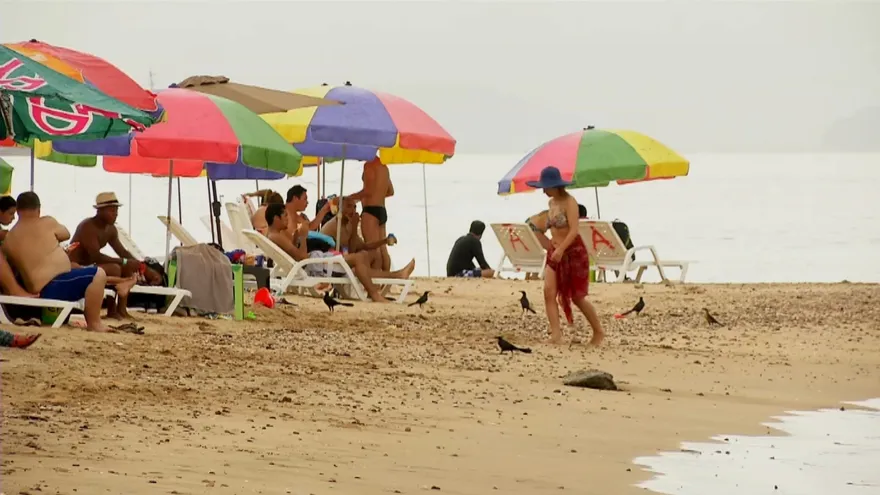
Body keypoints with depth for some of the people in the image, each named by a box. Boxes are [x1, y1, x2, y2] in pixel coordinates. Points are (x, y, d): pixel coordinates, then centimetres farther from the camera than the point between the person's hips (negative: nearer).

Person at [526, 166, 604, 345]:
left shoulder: (569, 202, -16)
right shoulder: (551, 203, 8)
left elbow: (574, 230, -25)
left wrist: (561, 249, -36)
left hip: (573, 252, -7)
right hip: (555, 253, 7)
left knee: (577, 297, 2)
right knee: (549, 292, -12)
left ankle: (598, 332, 20)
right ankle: (555, 334, -16)